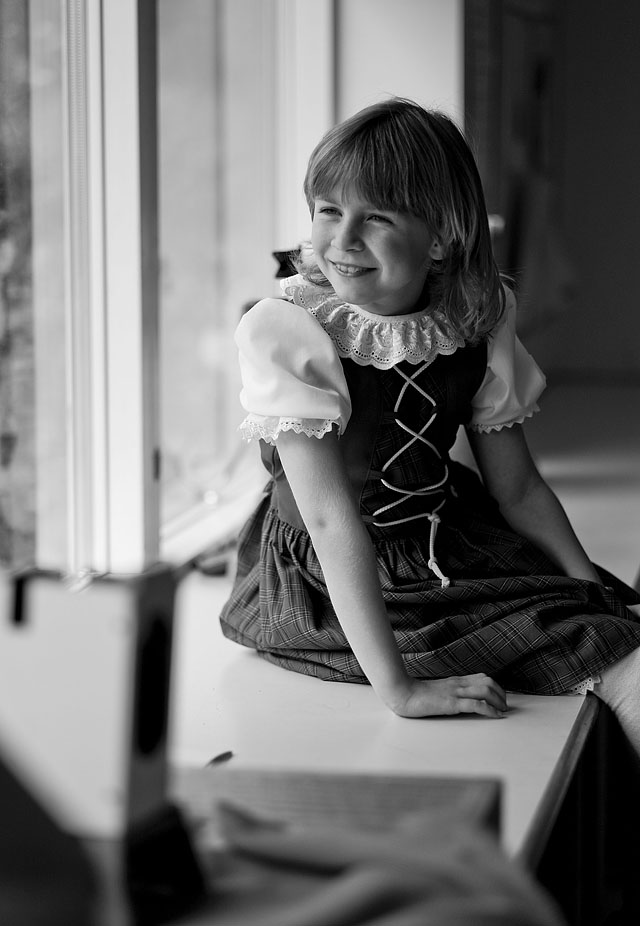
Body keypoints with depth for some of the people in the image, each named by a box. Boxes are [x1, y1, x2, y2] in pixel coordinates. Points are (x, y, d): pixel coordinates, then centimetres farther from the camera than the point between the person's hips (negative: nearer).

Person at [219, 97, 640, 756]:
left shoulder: (476, 319, -6)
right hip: (330, 584, -5)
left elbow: (518, 489, 4)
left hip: (455, 547, 5)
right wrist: (397, 687, -33)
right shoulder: (284, 330, -21)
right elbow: (332, 518, -27)